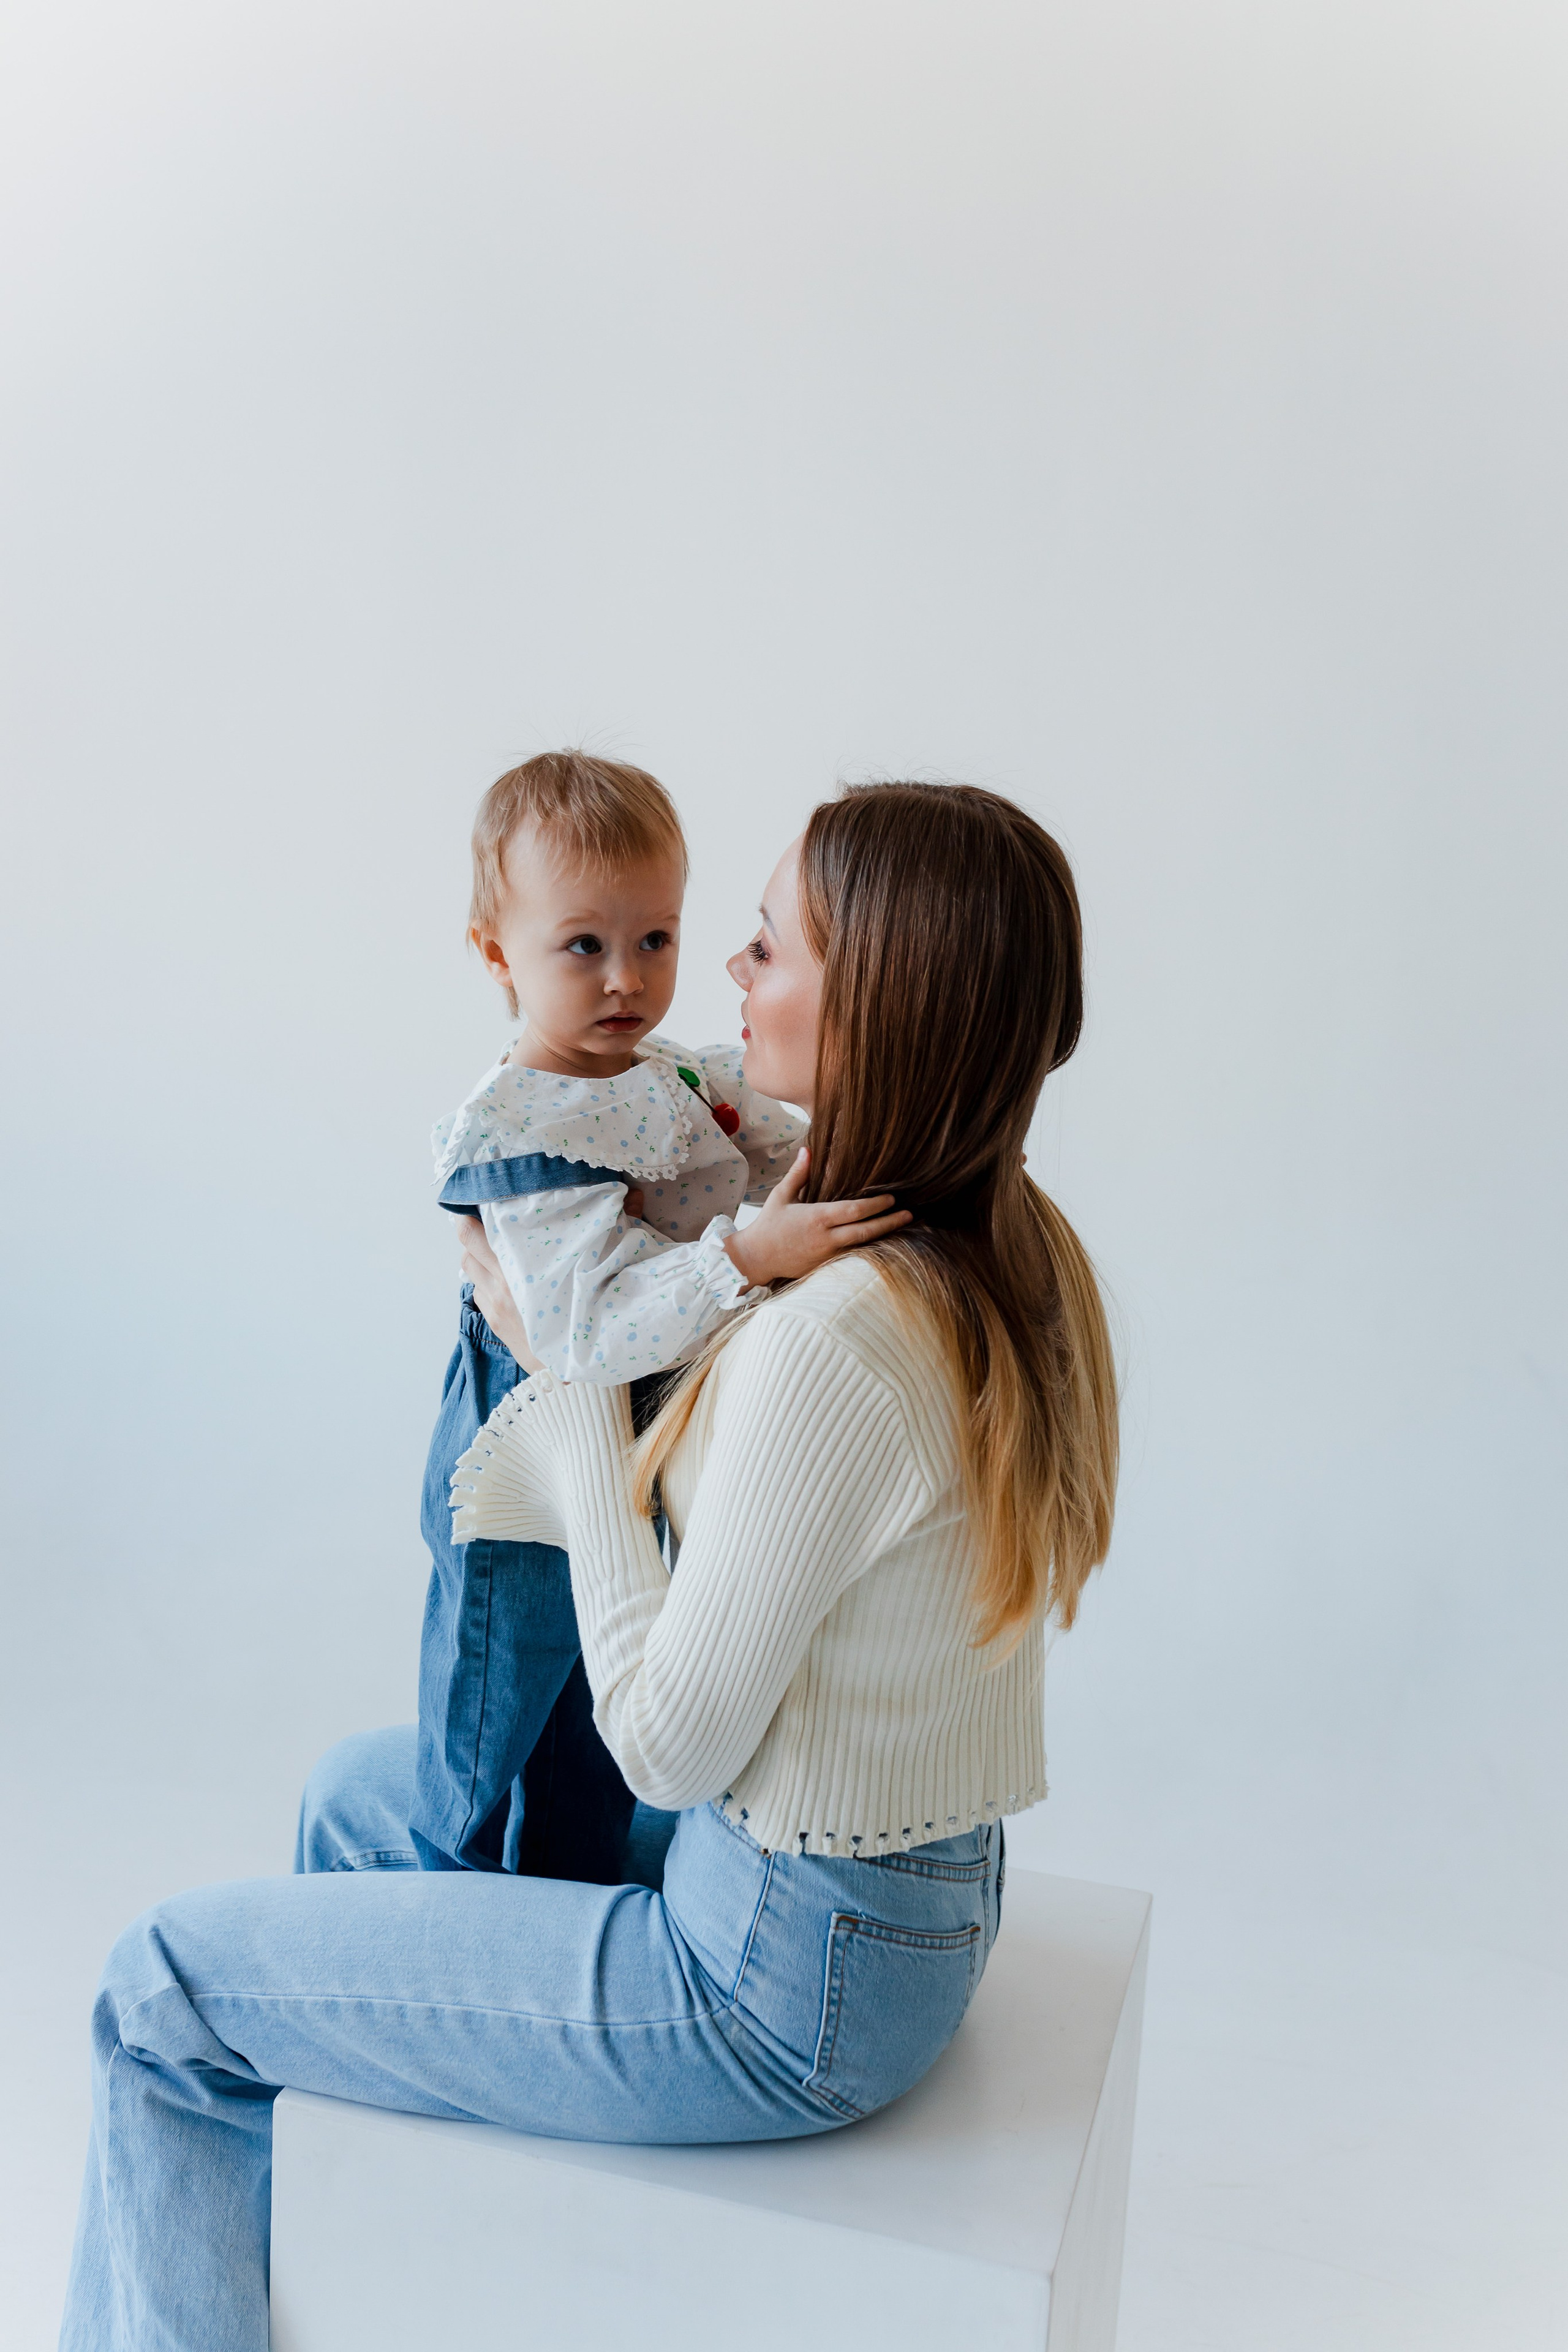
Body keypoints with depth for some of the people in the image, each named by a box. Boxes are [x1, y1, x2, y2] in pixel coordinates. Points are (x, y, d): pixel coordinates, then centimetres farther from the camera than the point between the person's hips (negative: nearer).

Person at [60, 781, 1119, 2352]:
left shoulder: (832, 1347, -33)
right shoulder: (1015, 1258, -4)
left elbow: (669, 1747, -22)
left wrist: (577, 1387, -16)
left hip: (786, 1986, -9)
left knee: (170, 1990, 4)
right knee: (358, 1792, 26)